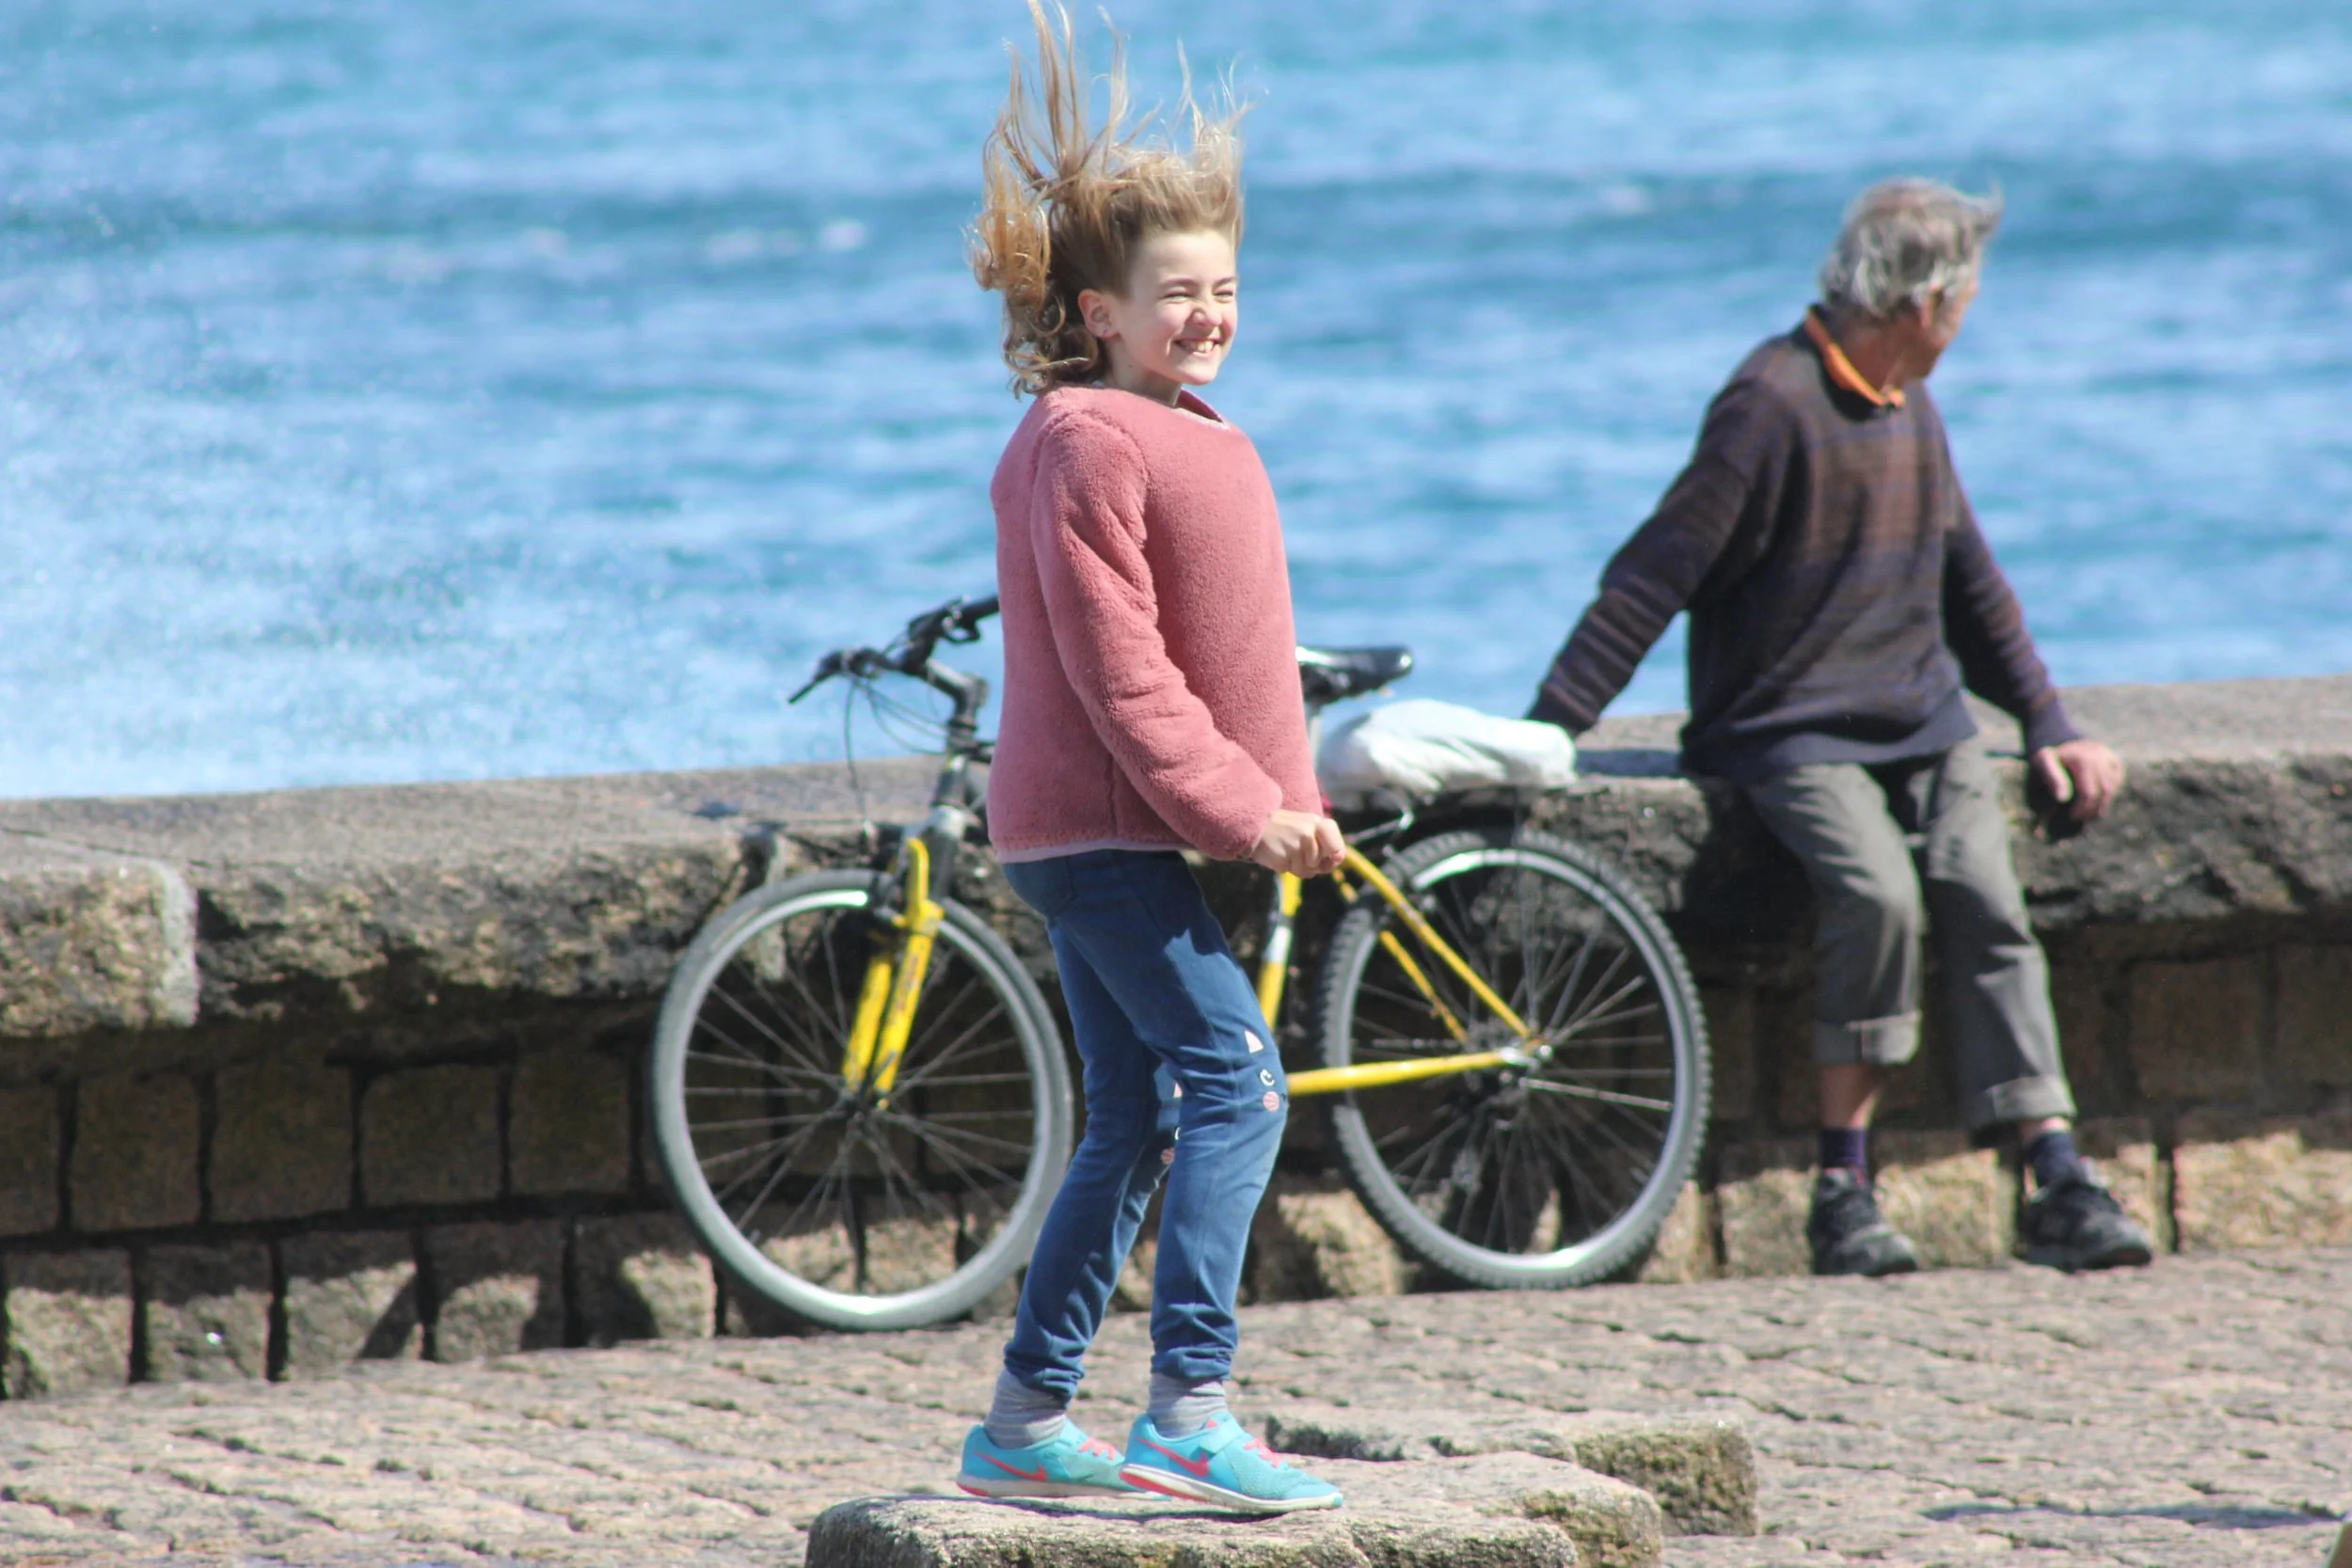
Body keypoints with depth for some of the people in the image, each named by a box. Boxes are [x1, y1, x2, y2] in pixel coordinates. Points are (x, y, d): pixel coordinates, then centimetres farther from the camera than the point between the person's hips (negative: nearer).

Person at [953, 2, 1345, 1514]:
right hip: (1102, 826, -10)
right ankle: (1189, 1412, -21)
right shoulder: (1085, 445, -13)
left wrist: (1291, 803, 13)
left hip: (1145, 833, 10)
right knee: (1235, 1081, -17)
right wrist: (1234, 806, -21)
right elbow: (1115, 665, -19)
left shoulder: (1196, 439, 18)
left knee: (1136, 1127, 12)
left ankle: (1029, 1420, 18)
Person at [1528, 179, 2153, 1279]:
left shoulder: (1909, 412, 15)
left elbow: (1969, 584, 26)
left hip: (1923, 724, 7)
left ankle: (2058, 1186, -18)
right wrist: (1543, 734, -19)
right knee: (1878, 894, -30)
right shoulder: (1774, 404, -13)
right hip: (1792, 729, -7)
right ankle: (1842, 1188, -21)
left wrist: (2049, 728, 20)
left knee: (1987, 907, -15)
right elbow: (1654, 578, -16)